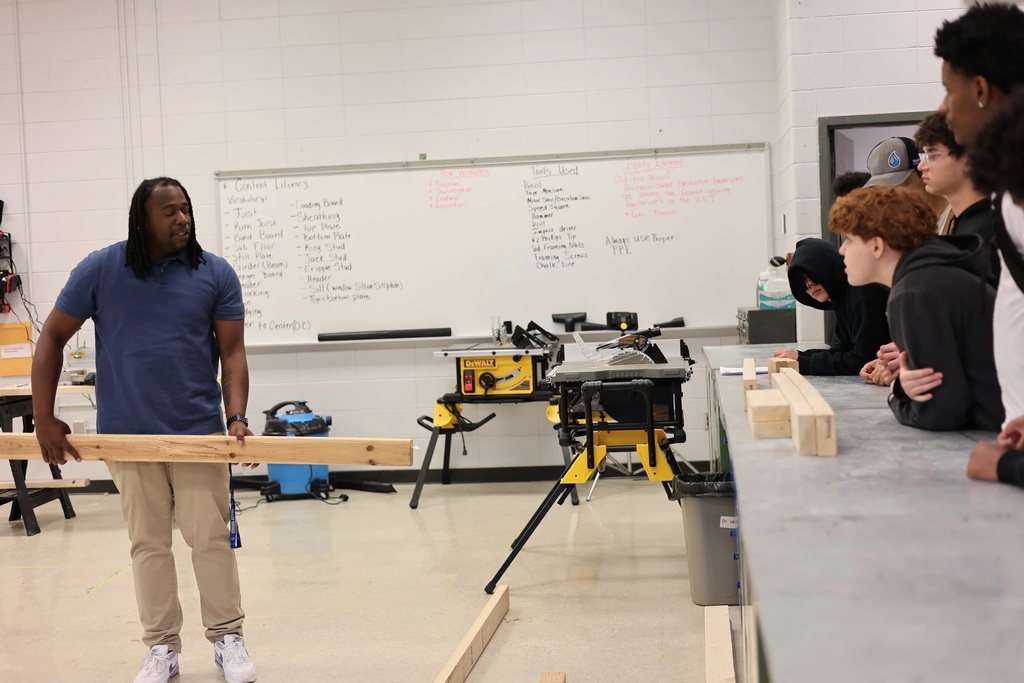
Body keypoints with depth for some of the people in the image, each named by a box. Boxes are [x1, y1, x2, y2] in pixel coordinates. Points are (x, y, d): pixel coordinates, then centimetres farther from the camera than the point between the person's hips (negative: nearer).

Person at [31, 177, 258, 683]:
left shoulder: (215, 274, -1)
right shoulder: (100, 270, -2)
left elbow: (232, 352, -1)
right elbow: (52, 338, 3)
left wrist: (237, 418, -15)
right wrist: (44, 419, -2)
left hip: (199, 431, 0)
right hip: (128, 434, 0)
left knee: (212, 538, 2)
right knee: (148, 543, 8)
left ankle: (228, 638, 16)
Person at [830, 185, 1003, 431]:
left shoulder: (914, 295, -18)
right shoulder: (928, 274, 10)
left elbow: (938, 412, -21)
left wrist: (899, 400, -1)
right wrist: (905, 386, -8)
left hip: (1005, 433, -8)